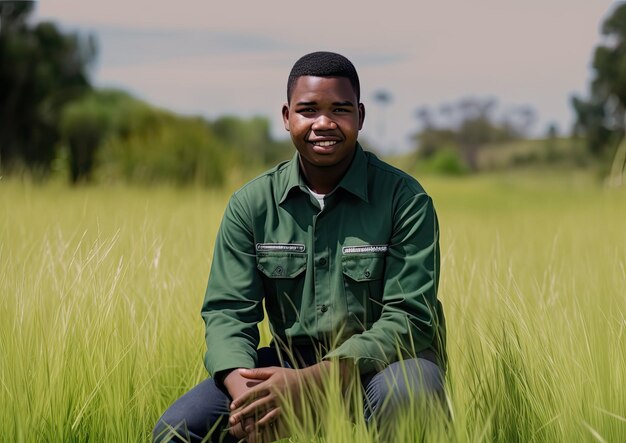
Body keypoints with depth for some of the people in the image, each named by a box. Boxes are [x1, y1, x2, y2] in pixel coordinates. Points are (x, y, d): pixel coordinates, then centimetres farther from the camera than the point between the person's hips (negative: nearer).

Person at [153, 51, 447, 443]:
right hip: (293, 359, 3)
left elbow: (408, 317, -16)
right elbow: (228, 309, -2)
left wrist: (308, 380, -29)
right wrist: (242, 392, -25)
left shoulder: (405, 199, -10)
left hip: (383, 362, -3)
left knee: (409, 393, -39)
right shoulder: (251, 205, 0)